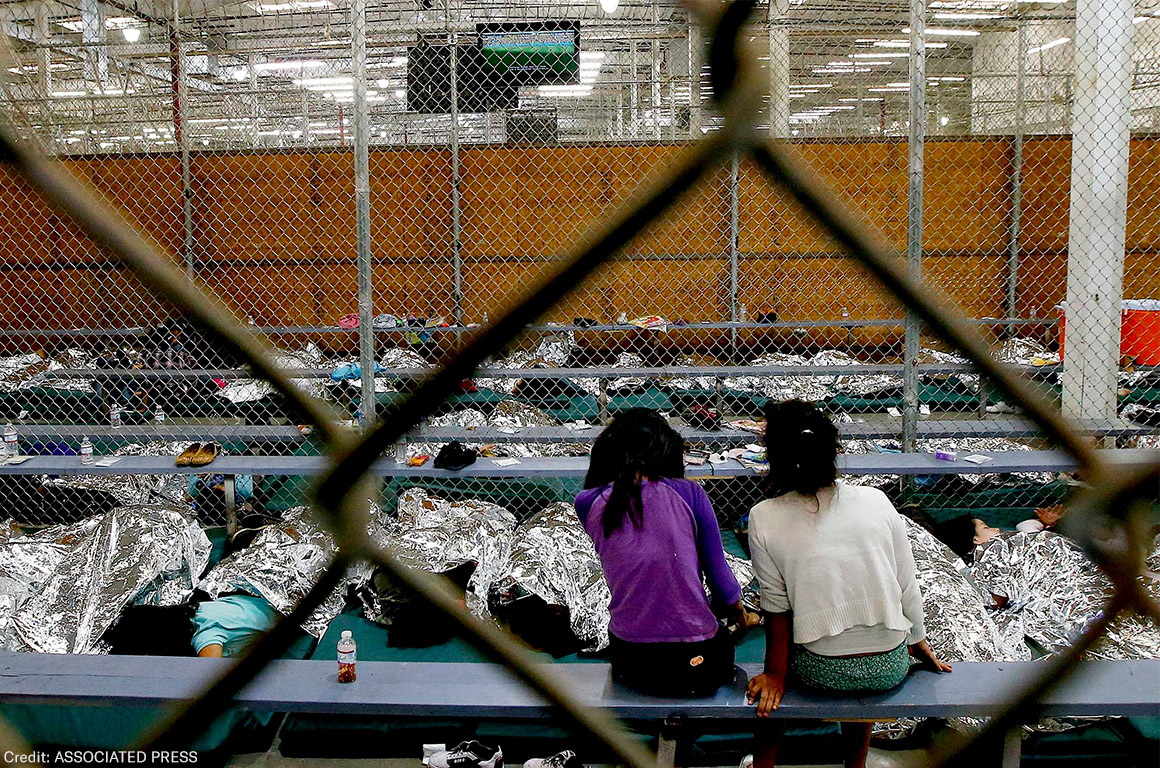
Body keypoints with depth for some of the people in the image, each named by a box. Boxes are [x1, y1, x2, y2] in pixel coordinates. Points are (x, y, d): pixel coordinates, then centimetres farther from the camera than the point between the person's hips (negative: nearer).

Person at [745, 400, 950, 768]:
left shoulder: (764, 518, -12)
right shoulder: (876, 500, -6)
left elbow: (776, 607, -6)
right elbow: (908, 589, 1)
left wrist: (775, 673, 5)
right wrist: (919, 644, 17)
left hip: (821, 672, -2)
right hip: (890, 668, 2)